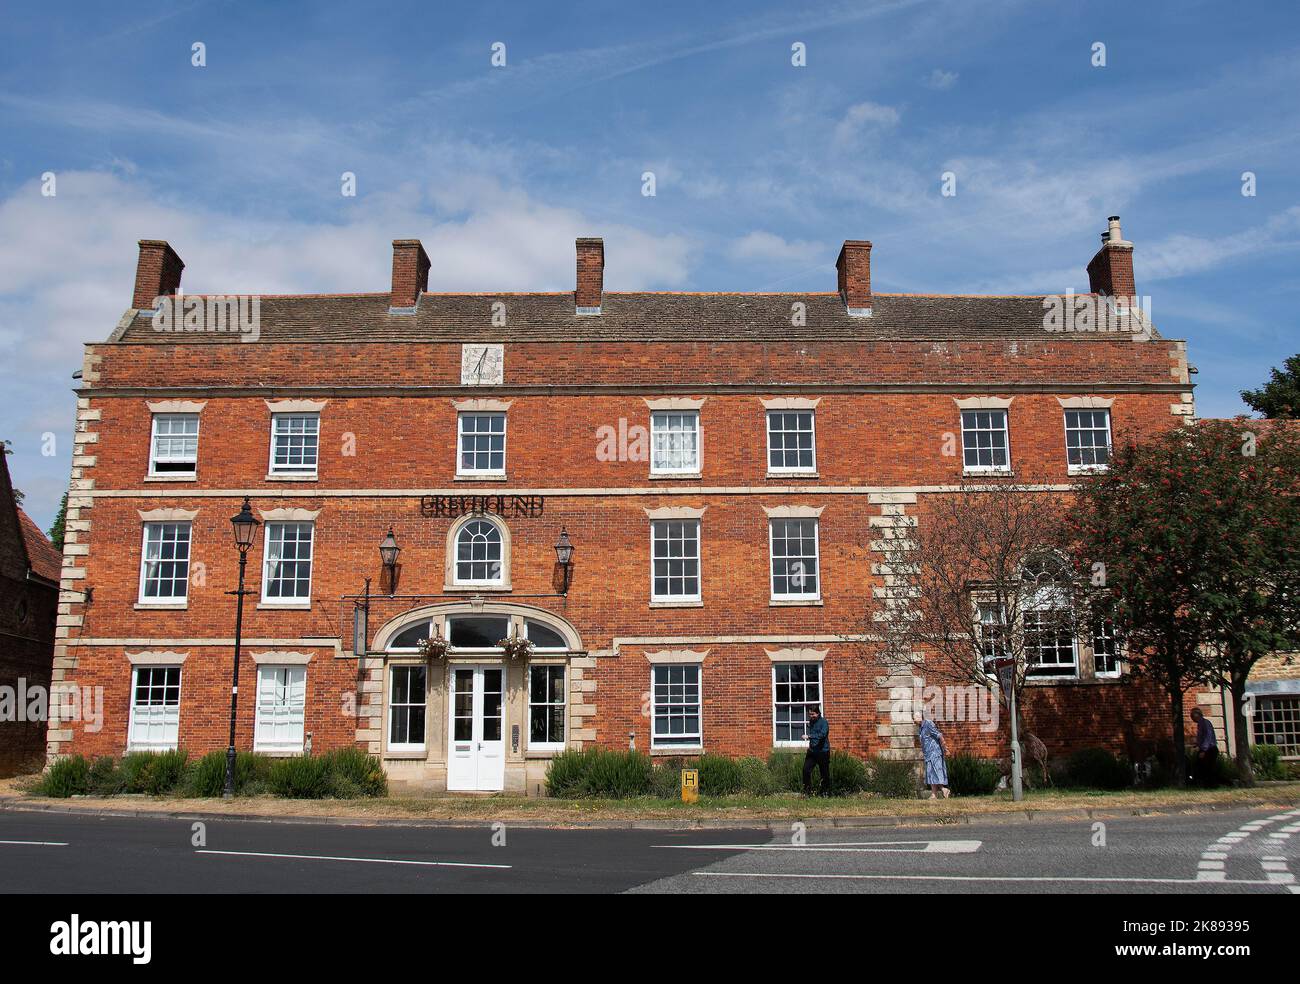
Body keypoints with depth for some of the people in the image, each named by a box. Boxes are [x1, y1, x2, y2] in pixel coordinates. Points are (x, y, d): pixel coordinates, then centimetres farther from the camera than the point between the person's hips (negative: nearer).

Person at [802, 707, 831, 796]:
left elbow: (823, 734, -26)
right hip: (812, 751, 6)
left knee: (824, 773, 3)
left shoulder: (823, 722, -11)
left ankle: (826, 792, 17)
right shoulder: (811, 722, 11)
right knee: (806, 770, -5)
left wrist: (809, 736, -28)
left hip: (822, 751, -6)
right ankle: (807, 791, 3)